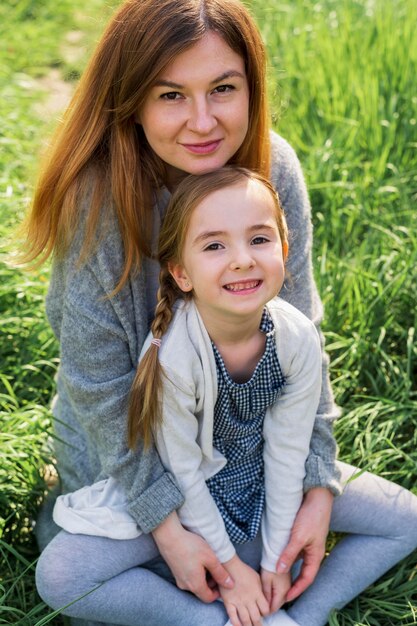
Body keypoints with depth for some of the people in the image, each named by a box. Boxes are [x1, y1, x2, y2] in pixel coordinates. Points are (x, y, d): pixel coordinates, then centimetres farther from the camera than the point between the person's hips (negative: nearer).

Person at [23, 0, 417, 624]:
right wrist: (166, 523, -21)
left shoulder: (273, 168, -16)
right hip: (129, 444, -3)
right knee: (60, 573, -24)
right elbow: (97, 382, -20)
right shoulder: (99, 195, -27)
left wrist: (318, 487, -13)